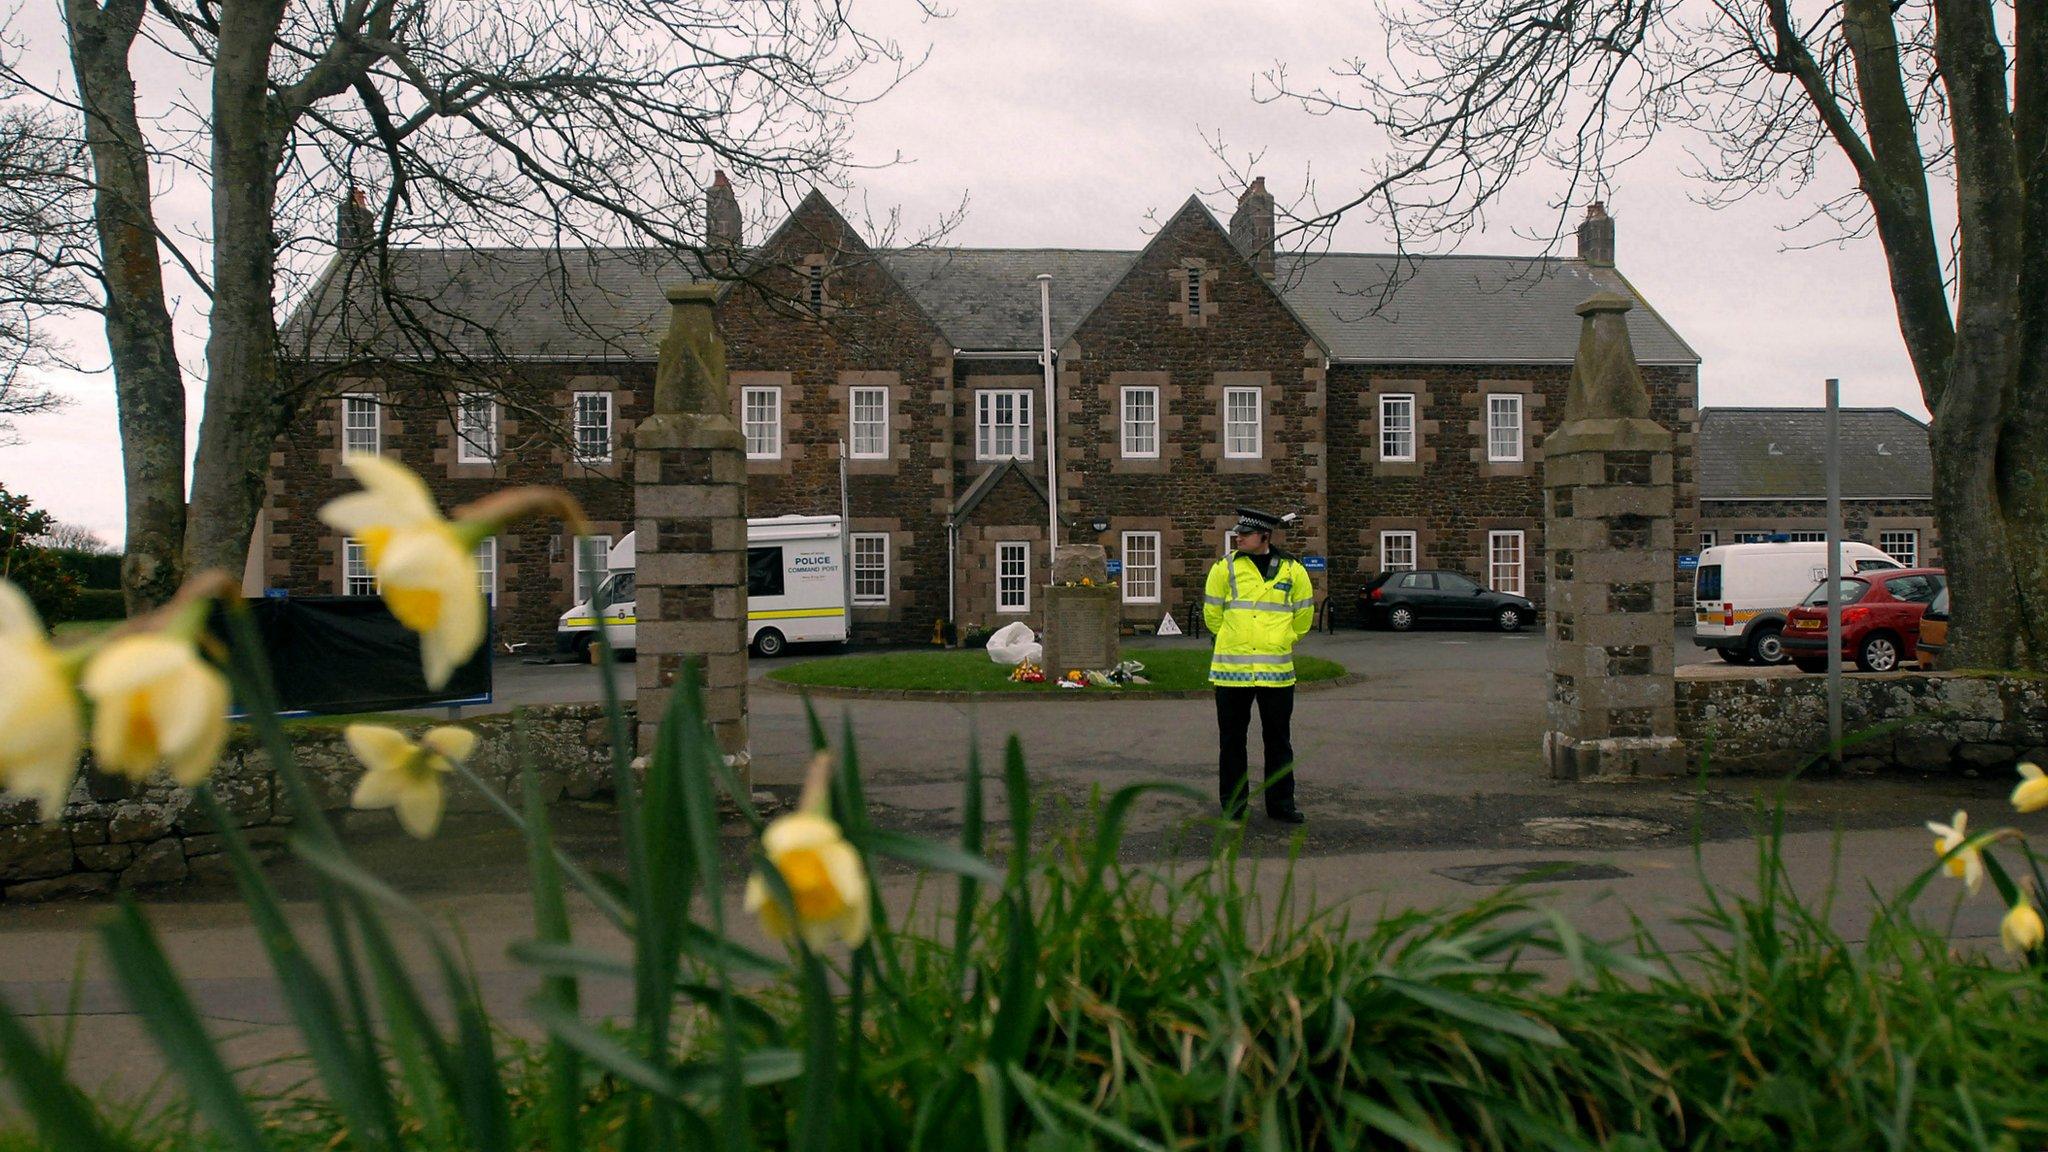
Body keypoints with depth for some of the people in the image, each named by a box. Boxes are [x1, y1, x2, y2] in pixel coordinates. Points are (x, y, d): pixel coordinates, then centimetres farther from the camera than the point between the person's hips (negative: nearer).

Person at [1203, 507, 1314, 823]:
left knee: (1278, 739, 8)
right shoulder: (1225, 567, 1)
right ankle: (1233, 805, 15)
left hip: (1277, 671, 1)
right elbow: (1212, 613, 10)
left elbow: (1304, 614, 16)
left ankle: (1281, 803, 19)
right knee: (1232, 739, 5)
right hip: (1231, 670, -1)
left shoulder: (1292, 570, 4)